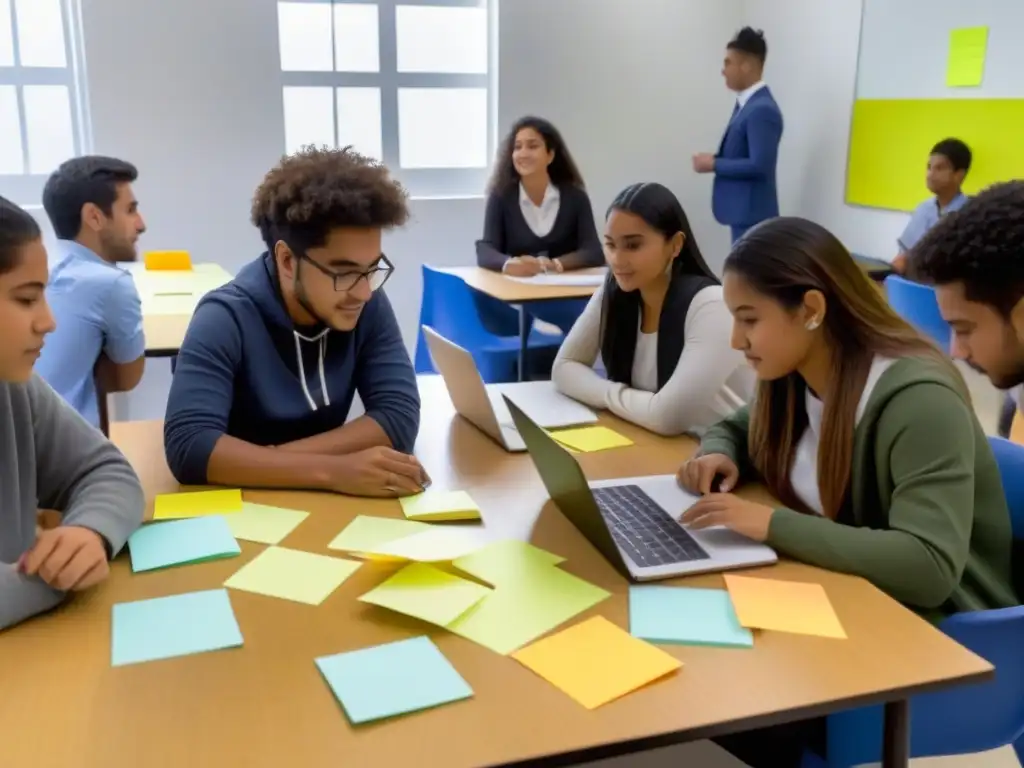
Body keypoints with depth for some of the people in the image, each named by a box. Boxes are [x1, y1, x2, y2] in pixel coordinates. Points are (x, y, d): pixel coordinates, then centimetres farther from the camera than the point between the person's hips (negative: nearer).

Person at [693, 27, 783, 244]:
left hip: (752, 212, -10)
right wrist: (715, 160, 2)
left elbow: (759, 165, -25)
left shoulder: (762, 109, -19)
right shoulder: (746, 103, 11)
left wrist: (714, 164, -16)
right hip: (742, 210, 10)